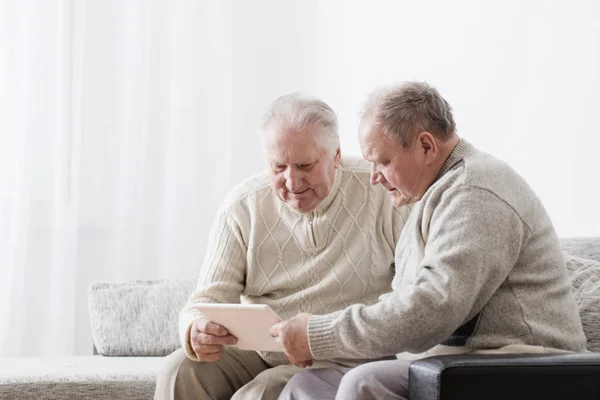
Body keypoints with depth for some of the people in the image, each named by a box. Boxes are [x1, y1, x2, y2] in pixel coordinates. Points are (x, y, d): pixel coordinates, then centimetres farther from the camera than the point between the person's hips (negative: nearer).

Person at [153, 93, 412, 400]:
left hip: (342, 361, -3)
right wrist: (196, 332, -28)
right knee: (179, 372, -23)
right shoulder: (243, 205, -1)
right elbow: (209, 299, -4)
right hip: (257, 350, 3)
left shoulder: (384, 192, -9)